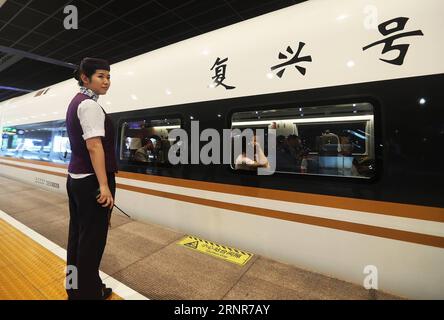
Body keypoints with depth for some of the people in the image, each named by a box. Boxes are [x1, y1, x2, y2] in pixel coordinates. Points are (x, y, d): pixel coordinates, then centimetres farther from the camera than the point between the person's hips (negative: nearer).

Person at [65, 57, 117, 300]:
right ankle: (88, 292, 22)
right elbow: (94, 146, -23)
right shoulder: (90, 105, -14)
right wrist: (104, 186, -25)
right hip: (90, 181, -10)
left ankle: (74, 287, 36)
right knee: (92, 237, 3)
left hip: (75, 178, 10)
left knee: (78, 233, 19)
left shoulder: (76, 102, 16)